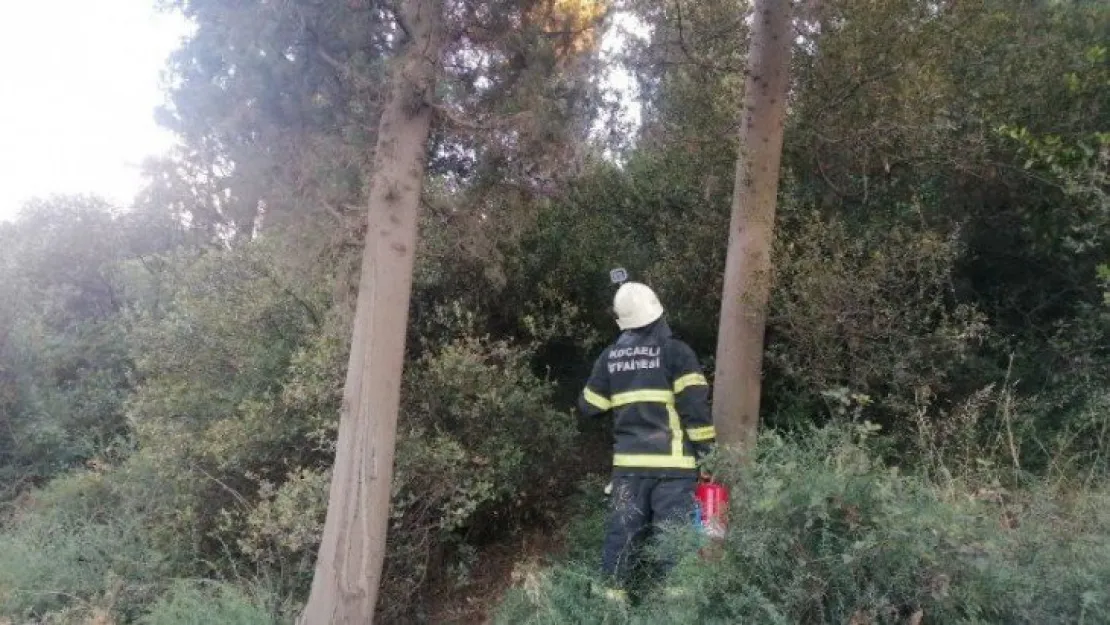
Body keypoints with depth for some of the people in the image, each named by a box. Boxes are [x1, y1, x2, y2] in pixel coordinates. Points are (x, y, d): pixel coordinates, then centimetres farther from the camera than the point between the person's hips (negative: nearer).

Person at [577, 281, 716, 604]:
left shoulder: (610, 356, 7)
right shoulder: (675, 351, -5)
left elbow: (589, 406, 14)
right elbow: (694, 404, -11)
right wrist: (706, 448, -4)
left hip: (628, 461, 4)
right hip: (672, 462, -4)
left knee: (622, 533, 11)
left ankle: (611, 598, 17)